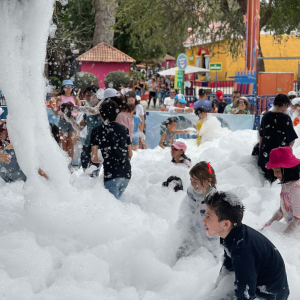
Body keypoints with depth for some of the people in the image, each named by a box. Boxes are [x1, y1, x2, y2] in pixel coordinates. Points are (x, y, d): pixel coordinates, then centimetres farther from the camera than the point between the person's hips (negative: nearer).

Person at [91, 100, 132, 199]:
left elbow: (94, 158, -3)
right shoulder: (124, 129, 10)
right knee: (117, 199, 21)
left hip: (111, 174, -5)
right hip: (126, 173, 5)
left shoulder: (97, 131, -3)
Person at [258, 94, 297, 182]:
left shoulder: (265, 116, 1)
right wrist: (289, 147, 13)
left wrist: (261, 150, 22)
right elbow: (291, 140, -9)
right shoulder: (285, 118, -15)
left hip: (265, 154, 5)